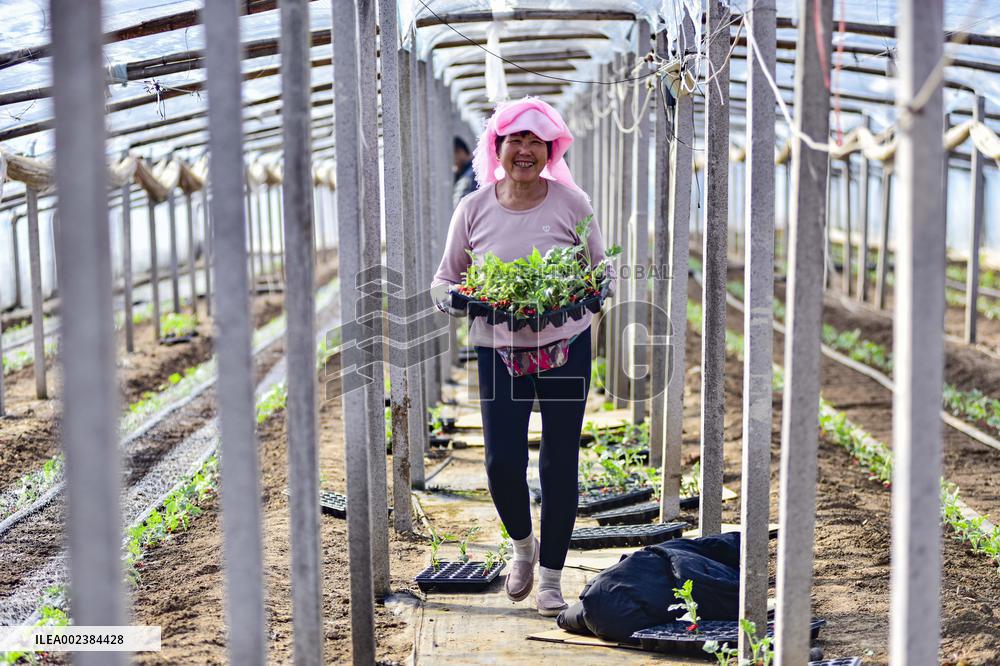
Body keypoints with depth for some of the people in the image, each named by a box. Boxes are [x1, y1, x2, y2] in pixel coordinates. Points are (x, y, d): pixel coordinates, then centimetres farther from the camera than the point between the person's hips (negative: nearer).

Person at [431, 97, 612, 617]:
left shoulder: (571, 203, -2)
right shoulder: (474, 208, 1)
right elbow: (443, 280, 8)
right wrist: (457, 297, -16)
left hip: (564, 347, 0)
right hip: (498, 348, 1)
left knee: (559, 463, 3)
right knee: (502, 461, -6)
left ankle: (551, 576, 20)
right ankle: (522, 544, 27)